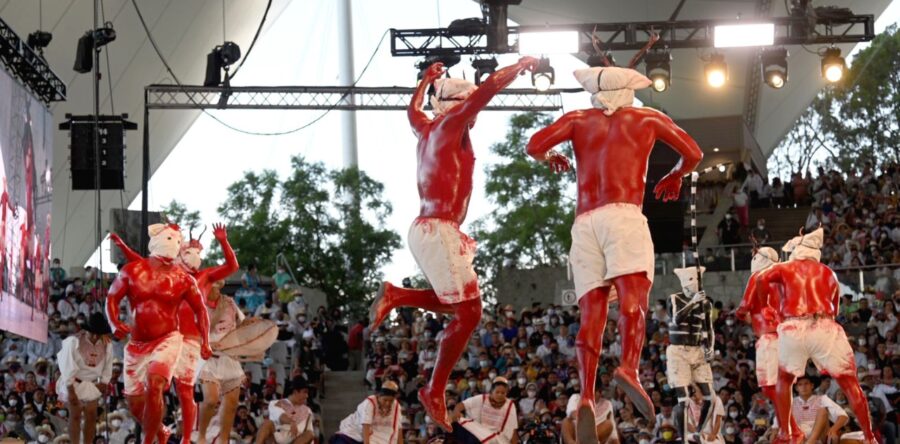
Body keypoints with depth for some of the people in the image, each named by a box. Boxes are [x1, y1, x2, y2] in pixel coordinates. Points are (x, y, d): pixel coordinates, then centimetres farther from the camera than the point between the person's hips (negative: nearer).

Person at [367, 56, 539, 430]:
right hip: (438, 230, -10)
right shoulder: (451, 124, -6)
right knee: (467, 312, -6)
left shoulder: (427, 130, 17)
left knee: (461, 305, 17)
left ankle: (397, 296, 8)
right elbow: (489, 87, -14)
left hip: (428, 229, 10)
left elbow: (412, 110, 41)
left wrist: (427, 80, 53)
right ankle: (435, 392, -4)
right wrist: (522, 65, 0)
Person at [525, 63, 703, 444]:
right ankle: (629, 367, -46)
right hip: (623, 215, -3)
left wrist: (551, 158, 30)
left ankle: (586, 396, -22)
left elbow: (535, 145, 8)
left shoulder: (579, 120, 21)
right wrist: (675, 176, 44)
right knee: (633, 295, -19)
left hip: (584, 223, 3)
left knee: (591, 313, -3)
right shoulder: (648, 119, 19)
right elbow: (693, 153, 24)